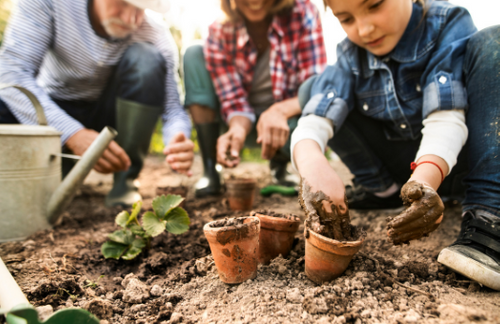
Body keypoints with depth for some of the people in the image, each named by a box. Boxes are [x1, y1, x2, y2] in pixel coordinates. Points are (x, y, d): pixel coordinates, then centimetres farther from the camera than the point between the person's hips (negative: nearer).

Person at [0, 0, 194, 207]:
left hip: (109, 115, 1)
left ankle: (124, 181, -16)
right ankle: (61, 171, 0)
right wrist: (72, 134, -40)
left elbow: (172, 108, -19)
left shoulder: (157, 39, -19)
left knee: (147, 58, -26)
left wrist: (178, 143, -44)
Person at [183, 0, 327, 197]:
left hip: (285, 119, -1)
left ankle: (279, 167, 4)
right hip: (244, 122, 2)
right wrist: (238, 128, -39)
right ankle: (209, 171, -16)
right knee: (194, 55, -15)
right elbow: (234, 100, -16)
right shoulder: (219, 33, -14)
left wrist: (280, 110, -42)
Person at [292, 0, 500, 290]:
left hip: (450, 159, -2)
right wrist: (310, 160, -44)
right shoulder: (351, 56, -7)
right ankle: (382, 189, -2)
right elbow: (314, 121, -22)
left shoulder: (449, 25, -14)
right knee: (315, 88, -7)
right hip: (406, 168, 3)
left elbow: (445, 117, -27)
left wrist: (426, 178, -45)